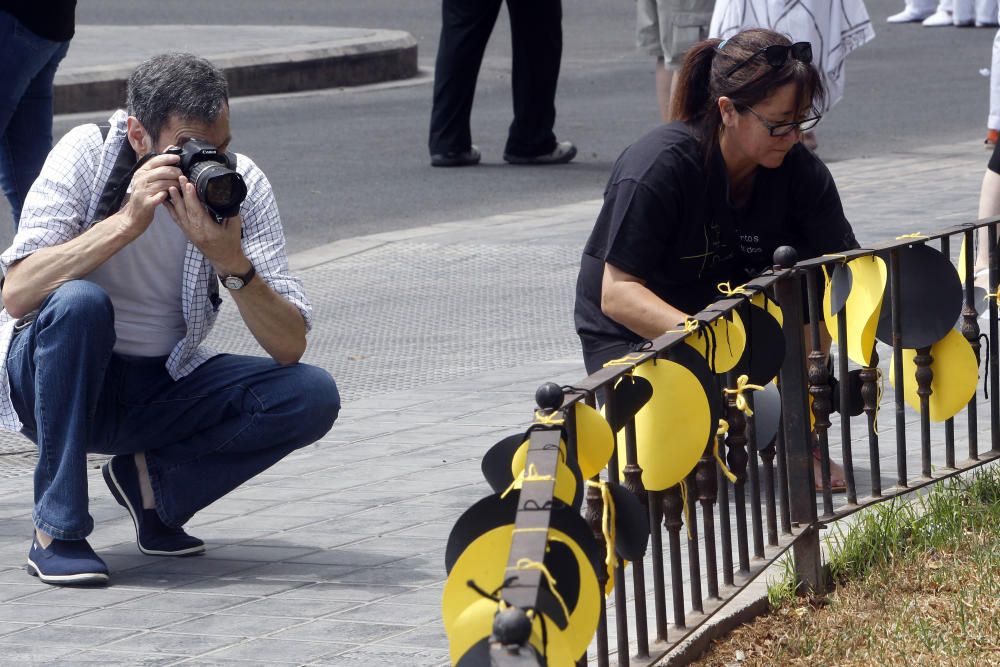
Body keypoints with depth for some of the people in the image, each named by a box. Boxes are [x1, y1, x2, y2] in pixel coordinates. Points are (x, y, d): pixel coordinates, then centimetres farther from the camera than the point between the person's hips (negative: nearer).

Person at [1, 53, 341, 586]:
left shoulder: (242, 185, -11)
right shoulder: (87, 155, -17)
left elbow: (289, 347, -16)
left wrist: (231, 261, -32)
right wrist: (126, 221, -35)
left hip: (166, 387, 3)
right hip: (54, 378, -3)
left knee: (311, 397, -19)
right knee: (80, 303, -36)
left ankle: (151, 479, 1)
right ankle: (56, 532, -24)